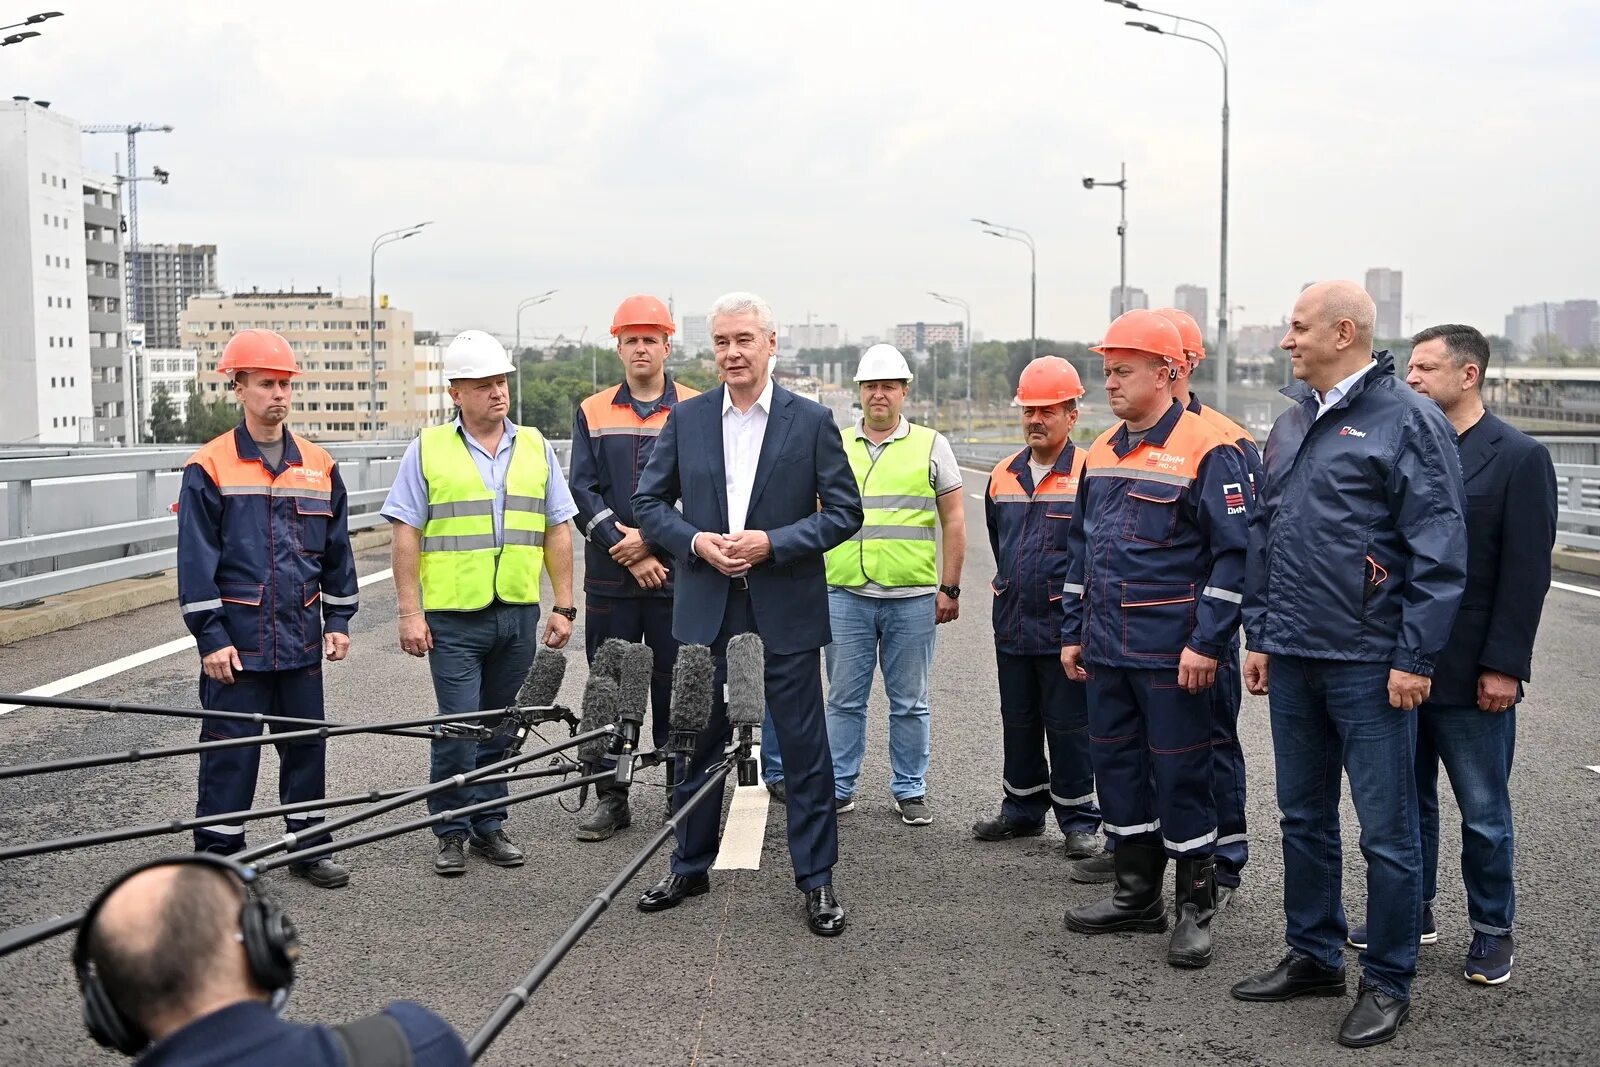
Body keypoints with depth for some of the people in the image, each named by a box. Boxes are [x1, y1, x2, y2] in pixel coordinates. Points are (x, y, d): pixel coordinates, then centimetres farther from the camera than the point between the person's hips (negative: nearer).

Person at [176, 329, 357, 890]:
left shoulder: (319, 465, 8)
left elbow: (337, 549, 13)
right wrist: (211, 637, -11)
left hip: (301, 637, 4)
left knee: (307, 743, 12)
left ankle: (309, 846, 25)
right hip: (238, 639, -4)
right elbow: (196, 560, -6)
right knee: (231, 752, 1)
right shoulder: (209, 468, -4)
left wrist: (338, 619, 8)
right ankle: (217, 857, 11)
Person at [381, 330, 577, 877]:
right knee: (458, 728, -4)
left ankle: (489, 824, 23)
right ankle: (451, 832, 11)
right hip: (453, 616, -3)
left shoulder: (536, 447, 9)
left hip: (519, 613, 3)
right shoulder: (427, 449, 0)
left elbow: (557, 532, 11)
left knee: (501, 728, 10)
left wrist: (564, 606, 6)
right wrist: (409, 611, -6)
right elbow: (406, 535, -1)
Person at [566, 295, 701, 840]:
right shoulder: (592, 412, 9)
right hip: (610, 576, 2)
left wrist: (649, 539, -12)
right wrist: (623, 547, -10)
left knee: (676, 689, 2)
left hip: (676, 575, -2)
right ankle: (611, 797, 17)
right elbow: (582, 492, 1)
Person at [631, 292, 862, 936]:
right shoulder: (686, 419, 5)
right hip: (706, 611, 2)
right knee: (700, 744, 13)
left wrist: (773, 542, -15)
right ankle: (690, 866, 28)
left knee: (804, 749, 4)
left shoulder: (812, 421, -2)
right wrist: (696, 541, -10)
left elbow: (844, 511, -2)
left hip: (786, 613, -2)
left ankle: (816, 878, 15)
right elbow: (649, 503, 8)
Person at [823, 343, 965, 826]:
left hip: (913, 597, -1)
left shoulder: (931, 446, 5)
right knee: (845, 699, 7)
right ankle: (839, 787, 17)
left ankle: (910, 790, 18)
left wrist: (949, 588, 0)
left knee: (909, 703, 7)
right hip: (845, 595, 1)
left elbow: (954, 520, 5)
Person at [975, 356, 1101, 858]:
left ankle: (1079, 821, 13)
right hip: (1012, 624, 6)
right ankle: (1023, 809, 29)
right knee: (1018, 722, 16)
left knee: (1068, 726, 2)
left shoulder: (1089, 473, -10)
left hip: (1064, 624, -6)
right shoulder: (1003, 475, 10)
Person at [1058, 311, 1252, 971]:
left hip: (1172, 655, -7)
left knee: (1180, 774, 1)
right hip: (1106, 649, 8)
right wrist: (1073, 632, 16)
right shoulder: (1102, 452, 12)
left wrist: (1208, 644, -18)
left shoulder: (1206, 453, -11)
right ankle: (1137, 896, 27)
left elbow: (1234, 554, -14)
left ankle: (1196, 909, 14)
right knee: (1117, 766, 13)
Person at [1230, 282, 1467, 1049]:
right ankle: (1314, 956, 30)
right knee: (1303, 817, 16)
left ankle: (1388, 984, 15)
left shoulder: (1407, 422, -9)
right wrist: (1259, 634, 14)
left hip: (1369, 664, -7)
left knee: (1386, 830, 2)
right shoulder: (1290, 425, 13)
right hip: (1292, 659, 7)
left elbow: (1439, 550, -12)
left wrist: (1415, 658, -15)